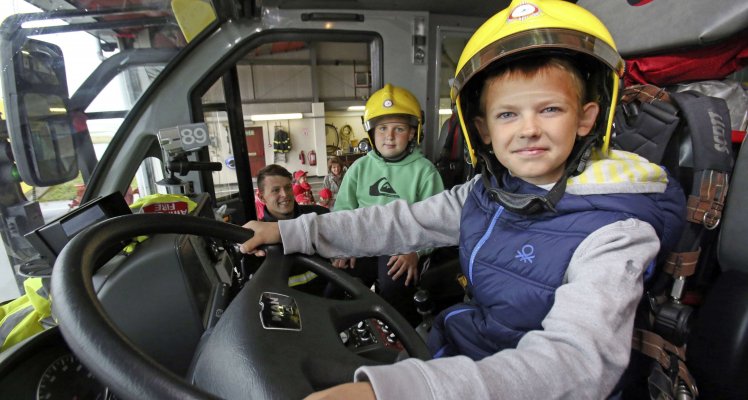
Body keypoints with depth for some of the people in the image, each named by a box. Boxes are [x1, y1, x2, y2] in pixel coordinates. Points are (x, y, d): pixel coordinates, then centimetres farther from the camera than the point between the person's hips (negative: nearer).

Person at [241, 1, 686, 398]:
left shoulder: (614, 231, -21)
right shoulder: (487, 192, -4)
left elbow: (577, 359, -33)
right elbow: (405, 222, -2)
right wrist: (291, 231, -2)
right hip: (458, 351, 5)